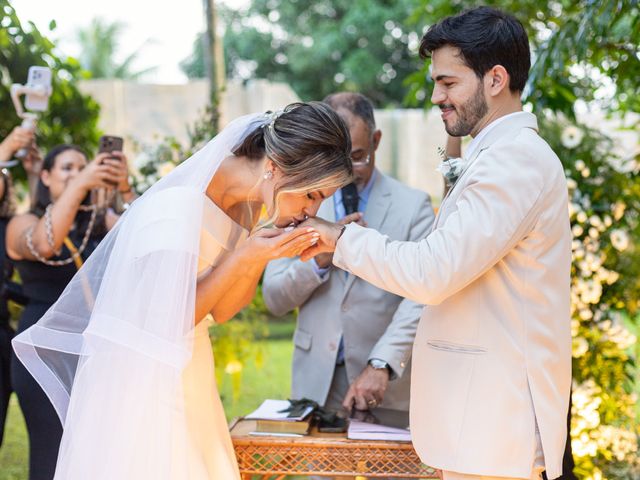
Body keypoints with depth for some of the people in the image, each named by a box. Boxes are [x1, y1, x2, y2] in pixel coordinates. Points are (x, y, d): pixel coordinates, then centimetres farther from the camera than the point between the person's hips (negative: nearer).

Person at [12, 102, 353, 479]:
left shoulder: (245, 201, 1)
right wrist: (244, 259, -24)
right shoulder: (178, 211, -26)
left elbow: (221, 310, 5)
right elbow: (164, 325, -21)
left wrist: (264, 253, -11)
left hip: (187, 379, 8)